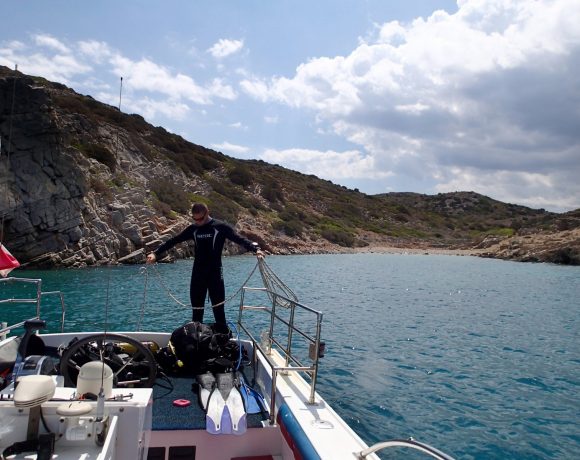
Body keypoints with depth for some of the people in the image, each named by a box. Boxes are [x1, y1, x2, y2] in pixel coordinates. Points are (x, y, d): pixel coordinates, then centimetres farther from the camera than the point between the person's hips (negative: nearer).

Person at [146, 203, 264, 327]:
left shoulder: (221, 227, -4)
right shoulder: (193, 229, 8)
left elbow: (240, 239, -12)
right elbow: (174, 241, 10)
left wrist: (256, 249, -28)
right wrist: (155, 253, 2)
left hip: (215, 274, -4)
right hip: (197, 274, 4)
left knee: (218, 309, -4)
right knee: (196, 310, 7)